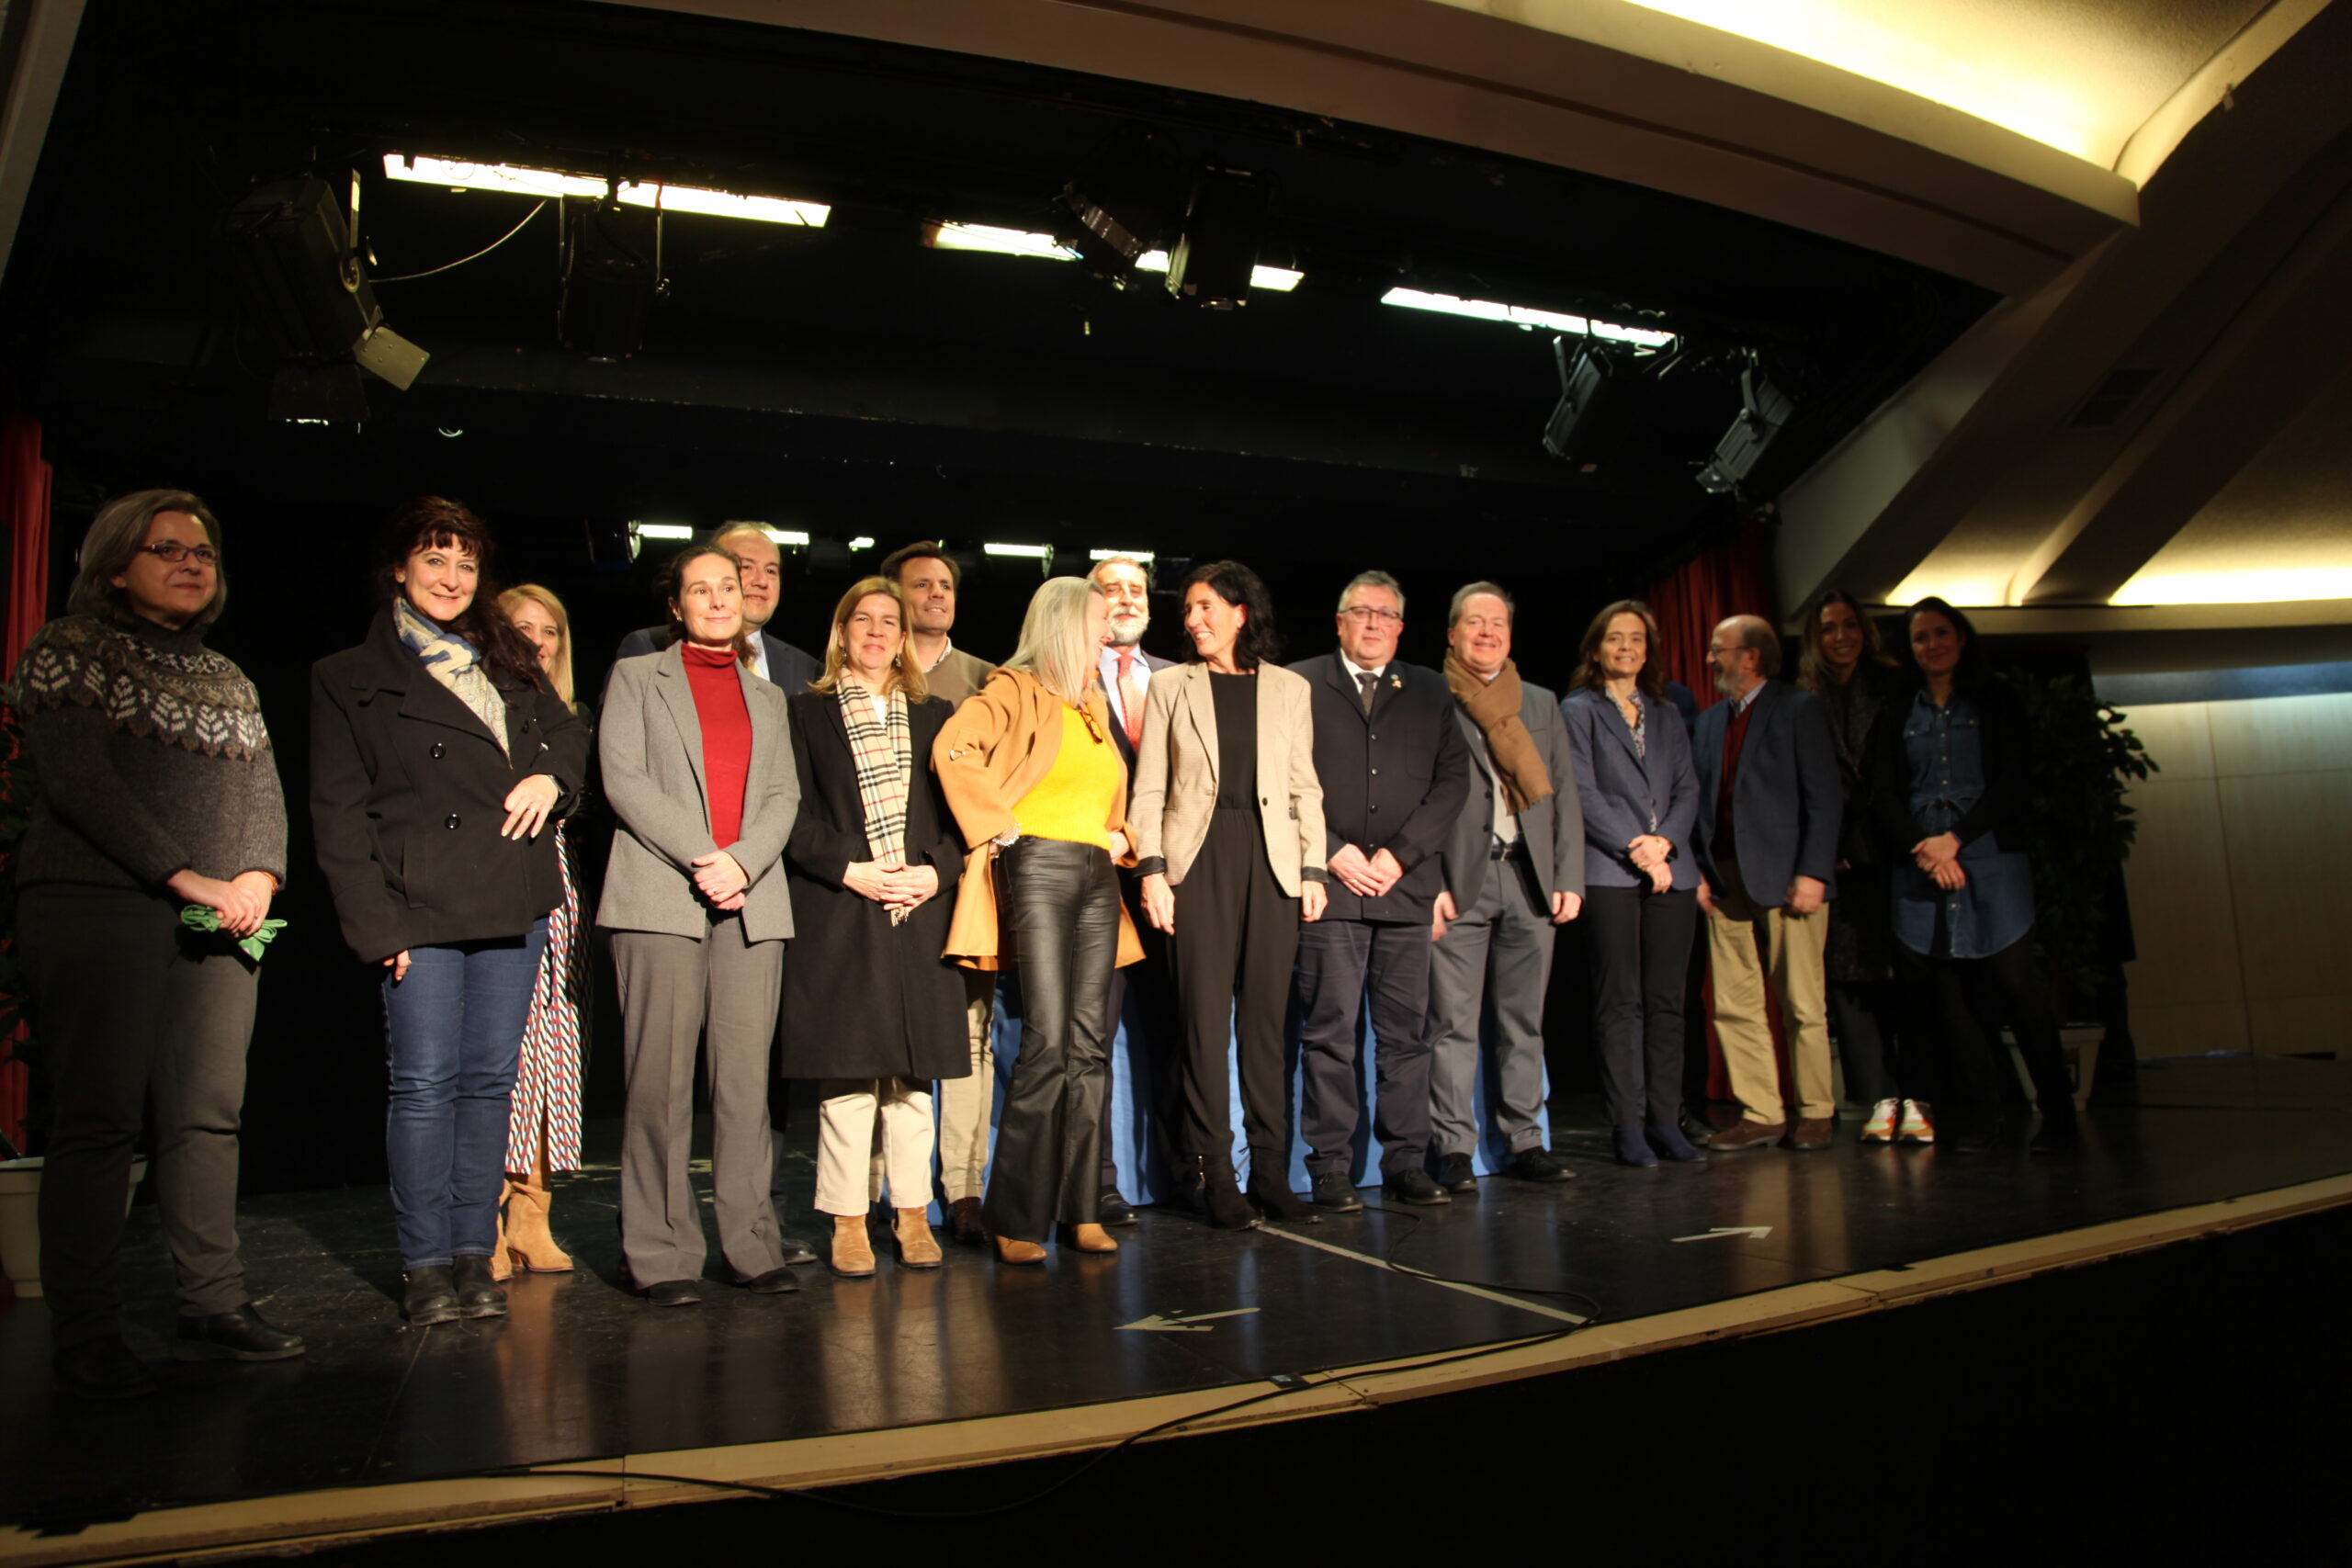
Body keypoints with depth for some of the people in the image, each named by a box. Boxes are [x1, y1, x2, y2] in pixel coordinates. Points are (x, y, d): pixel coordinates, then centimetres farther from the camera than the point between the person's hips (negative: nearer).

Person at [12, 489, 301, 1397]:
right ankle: (84, 1335, 1)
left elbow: (264, 791, 16)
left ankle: (213, 1308, 10)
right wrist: (186, 877, -14)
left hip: (218, 918, 5)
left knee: (209, 1114, 3)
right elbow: (78, 783, -8)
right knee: (99, 1118, -5)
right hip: (97, 906, -5)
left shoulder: (227, 678, 21)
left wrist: (257, 878, -4)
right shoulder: (68, 650, 4)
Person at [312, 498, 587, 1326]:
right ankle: (426, 1265, 4)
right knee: (425, 1083, -6)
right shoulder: (350, 679, 5)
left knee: (490, 1079, 6)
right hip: (421, 907, -4)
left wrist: (550, 776, 1)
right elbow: (339, 814, -1)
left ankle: (475, 1255, 12)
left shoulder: (510, 662, 18)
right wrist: (378, 922, -10)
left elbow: (570, 732, 26)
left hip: (514, 902, 4)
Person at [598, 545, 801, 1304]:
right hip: (660, 899, -3)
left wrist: (741, 862, -8)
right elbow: (624, 779, 0)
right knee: (661, 1079, -5)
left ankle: (752, 1245, 5)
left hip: (752, 901, 3)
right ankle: (662, 1256, 1)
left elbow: (783, 794, 11)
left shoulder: (767, 696, 22)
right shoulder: (637, 677, 13)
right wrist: (701, 858, -11)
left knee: (746, 1077, 0)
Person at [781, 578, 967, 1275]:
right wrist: (849, 871, -11)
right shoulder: (807, 712, 8)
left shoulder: (934, 716, 16)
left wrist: (937, 871, -5)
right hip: (837, 917, -2)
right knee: (847, 1071, -2)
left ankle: (912, 1214, 14)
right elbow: (794, 813, 0)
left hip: (921, 913, 3)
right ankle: (848, 1223, 7)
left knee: (914, 1072, 4)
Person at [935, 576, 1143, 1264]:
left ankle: (1080, 1208, 10)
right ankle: (1017, 1217, -4)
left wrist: (1119, 835, 15)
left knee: (1089, 1045, 4)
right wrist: (999, 825, -13)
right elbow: (953, 748, -18)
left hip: (1098, 877, 7)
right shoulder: (1016, 692, -1)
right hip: (1039, 868, -7)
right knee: (1048, 1044, -12)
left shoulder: (1093, 706, 22)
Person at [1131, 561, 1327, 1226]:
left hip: (1271, 859, 1)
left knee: (1266, 1015, 3)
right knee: (1205, 1015, -2)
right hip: (1199, 858, -1)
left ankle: (1271, 1167, 11)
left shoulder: (1290, 689, 13)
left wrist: (1313, 870, 2)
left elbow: (1305, 787, 11)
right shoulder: (1170, 686, 10)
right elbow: (1149, 786, 5)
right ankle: (1214, 1172, 4)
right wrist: (1151, 868, -6)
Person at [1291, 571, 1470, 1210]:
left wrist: (1400, 854, -3)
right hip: (1329, 881, -2)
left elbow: (1453, 779, 9)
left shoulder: (1430, 691, 17)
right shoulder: (1300, 683, 8)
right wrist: (1333, 853, -7)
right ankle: (1331, 1168, 4)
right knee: (1330, 1031, -3)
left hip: (1406, 884, 3)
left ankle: (1406, 1163, 11)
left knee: (1406, 1031, 3)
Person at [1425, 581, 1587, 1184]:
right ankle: (1454, 1150, 3)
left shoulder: (1541, 703, 17)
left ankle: (1524, 1142, 16)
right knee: (1453, 1024, -3)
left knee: (1523, 1022, 8)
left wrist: (1569, 878, 5)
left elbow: (1565, 795, 14)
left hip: (1530, 880, 4)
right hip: (1459, 883, -4)